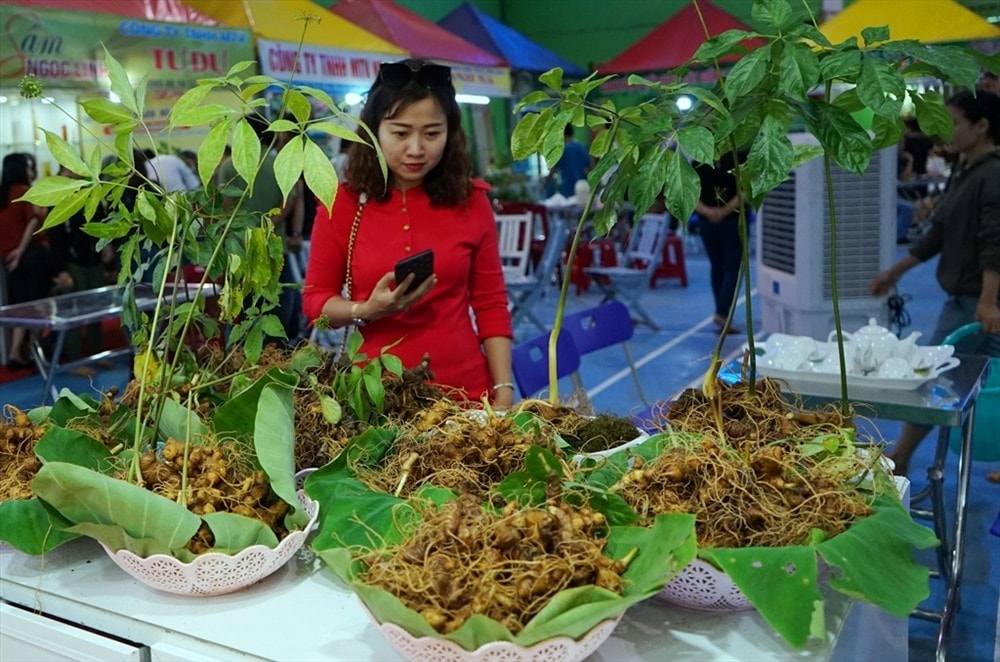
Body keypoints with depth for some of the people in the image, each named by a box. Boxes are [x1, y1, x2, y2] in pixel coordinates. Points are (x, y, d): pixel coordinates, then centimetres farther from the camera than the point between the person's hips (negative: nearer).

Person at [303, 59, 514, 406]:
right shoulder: (341, 203, -3)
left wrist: (503, 389, -4)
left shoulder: (471, 201, -1)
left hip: (463, 388, 1)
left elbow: (491, 304, 3)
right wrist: (367, 311, -17)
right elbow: (315, 300, 2)